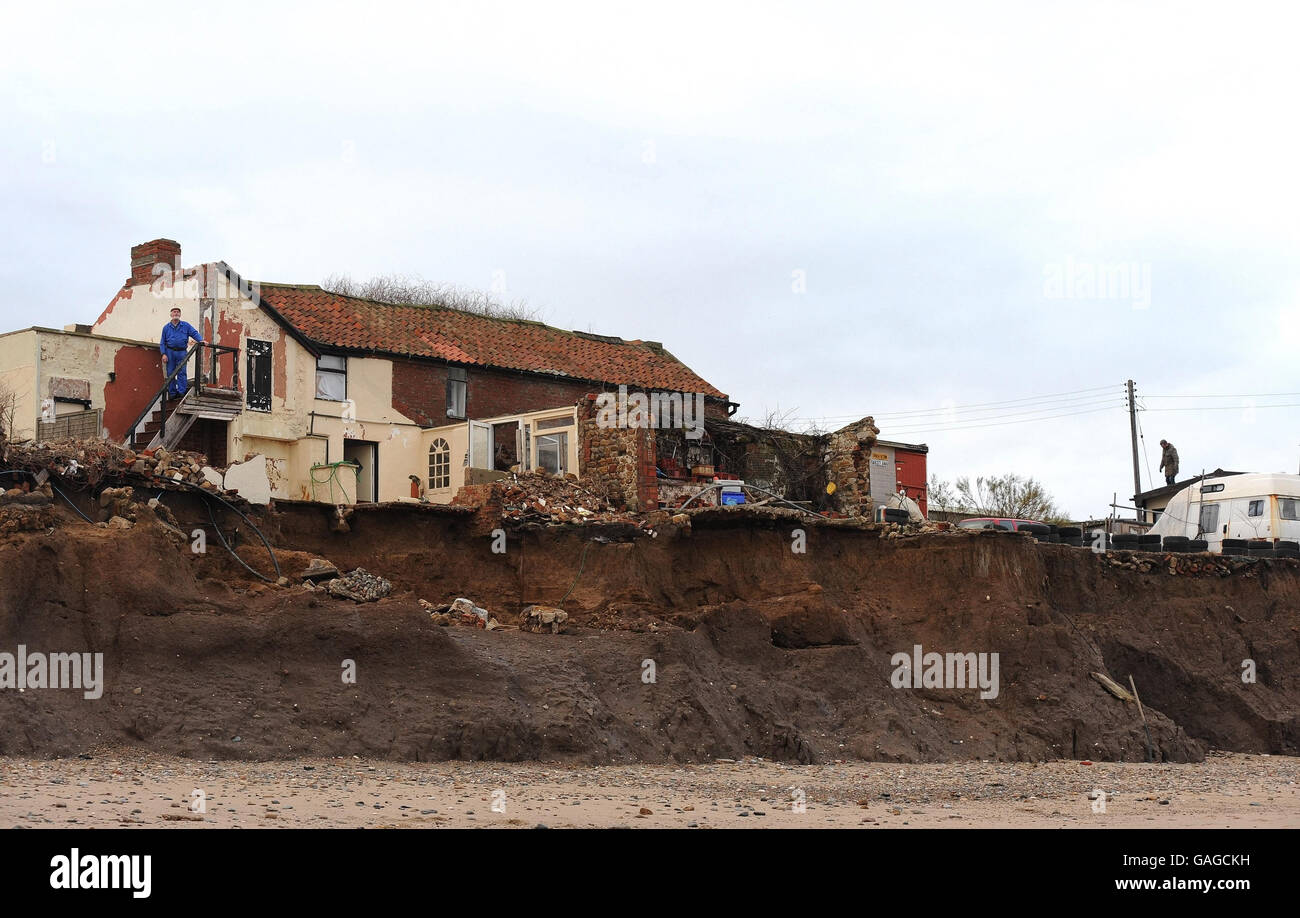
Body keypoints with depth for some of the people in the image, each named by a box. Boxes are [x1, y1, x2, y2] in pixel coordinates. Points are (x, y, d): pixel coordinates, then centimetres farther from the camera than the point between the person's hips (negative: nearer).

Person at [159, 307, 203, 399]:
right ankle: (172, 393, 8)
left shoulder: (186, 326, 9)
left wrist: (201, 340, -18)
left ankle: (181, 392, -9)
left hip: (181, 352, -1)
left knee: (181, 373, -8)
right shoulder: (166, 327, 10)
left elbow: (195, 333, 2)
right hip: (170, 352, 1)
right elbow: (162, 342, 9)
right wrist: (163, 354, -2)